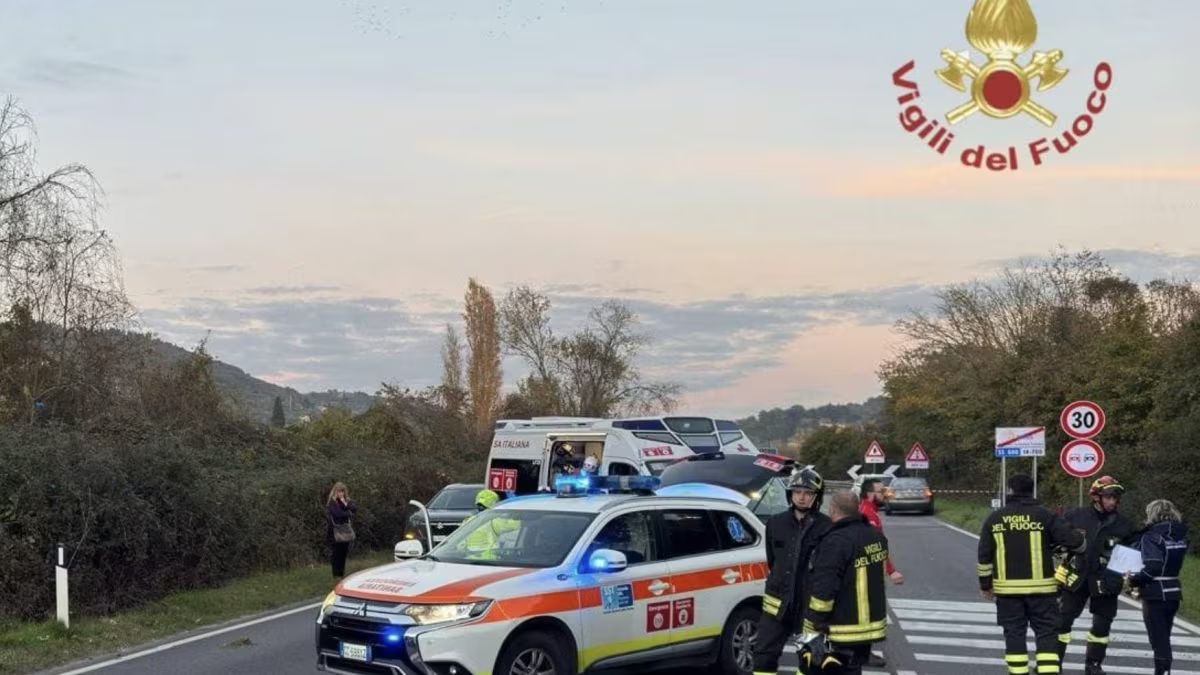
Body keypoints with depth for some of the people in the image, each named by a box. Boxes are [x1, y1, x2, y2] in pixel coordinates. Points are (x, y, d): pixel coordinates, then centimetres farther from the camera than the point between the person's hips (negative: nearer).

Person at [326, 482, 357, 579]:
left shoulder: (347, 500, 11)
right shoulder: (332, 502, -7)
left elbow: (355, 509, 1)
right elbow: (337, 513, -17)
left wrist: (346, 504, -13)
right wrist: (349, 514, -4)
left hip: (345, 530, 5)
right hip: (336, 530, -5)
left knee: (344, 552, 7)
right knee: (337, 553, -3)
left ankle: (342, 573, 14)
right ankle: (336, 574, 4)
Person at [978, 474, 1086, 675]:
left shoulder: (994, 518, 4)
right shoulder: (1045, 515, -5)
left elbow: (984, 556, 6)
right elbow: (1072, 540, -9)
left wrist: (985, 584, 16)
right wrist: (1081, 539, 15)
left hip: (1007, 587, 2)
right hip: (1040, 586, -2)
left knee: (1014, 633, 10)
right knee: (1046, 633, 3)